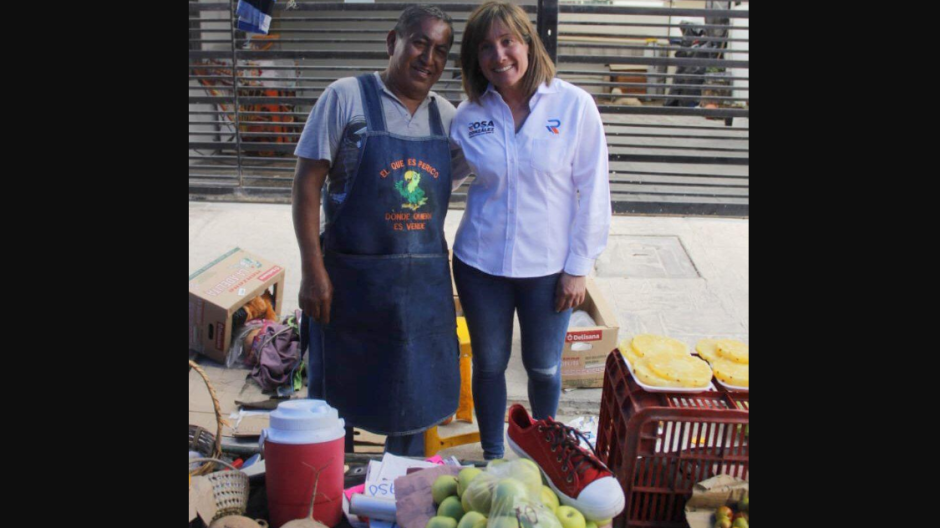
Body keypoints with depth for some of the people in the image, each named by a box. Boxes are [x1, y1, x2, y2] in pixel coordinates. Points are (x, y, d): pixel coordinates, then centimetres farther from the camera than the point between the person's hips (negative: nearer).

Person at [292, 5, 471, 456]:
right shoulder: (346, 97, -7)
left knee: (416, 396, 15)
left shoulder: (447, 115, 6)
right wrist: (313, 269, -13)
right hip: (352, 277, -4)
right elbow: (306, 183, -9)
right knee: (341, 396, 10)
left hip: (425, 283, 4)